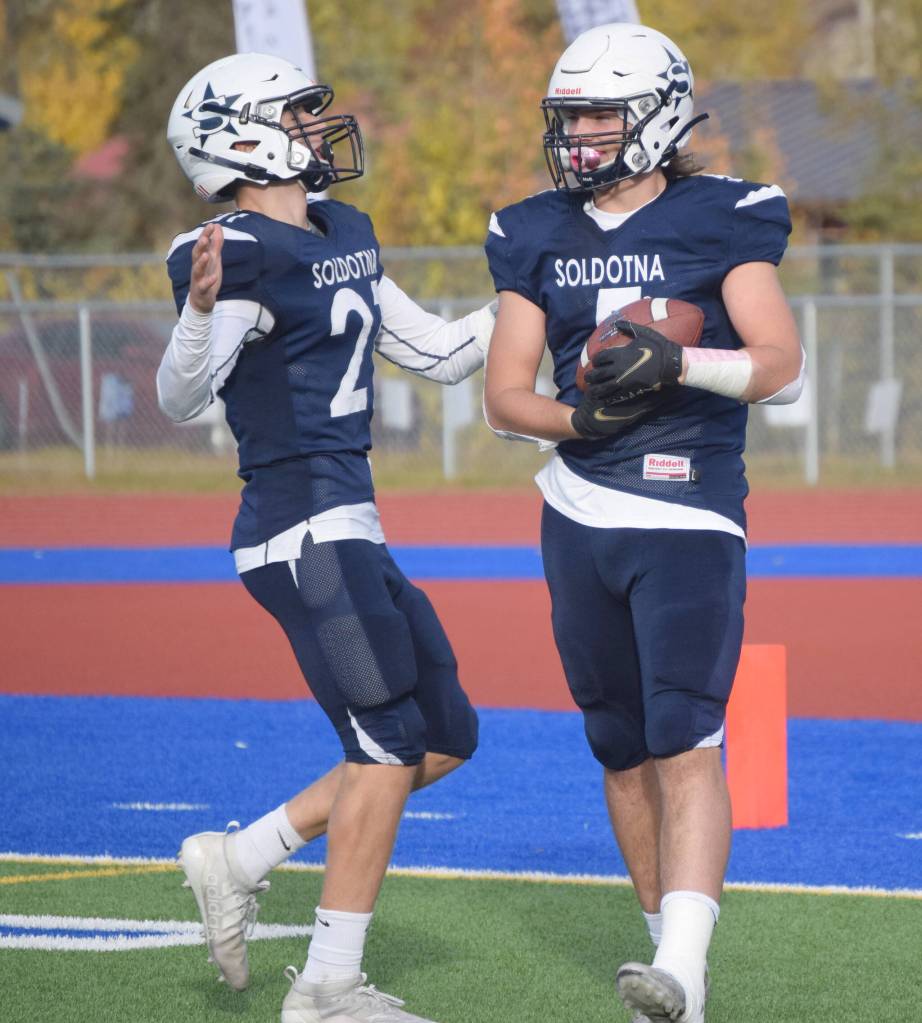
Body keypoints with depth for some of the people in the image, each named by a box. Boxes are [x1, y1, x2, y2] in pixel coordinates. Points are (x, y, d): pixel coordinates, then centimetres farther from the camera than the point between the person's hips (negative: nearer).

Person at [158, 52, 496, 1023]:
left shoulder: (345, 240, 15)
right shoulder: (243, 255, -13)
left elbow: (441, 354, 21)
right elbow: (181, 396, -22)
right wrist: (200, 310, -40)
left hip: (347, 533, 9)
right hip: (305, 528, -9)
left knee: (444, 739, 12)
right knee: (388, 745, -8)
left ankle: (237, 860, 17)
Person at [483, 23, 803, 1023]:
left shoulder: (722, 220, -3)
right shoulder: (536, 237, 9)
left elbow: (781, 365, -9)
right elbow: (504, 396, 6)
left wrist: (678, 365, -26)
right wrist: (580, 418, -14)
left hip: (688, 521, -5)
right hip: (579, 518, 5)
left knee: (685, 744, -17)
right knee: (623, 752, 10)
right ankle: (665, 934, 22)